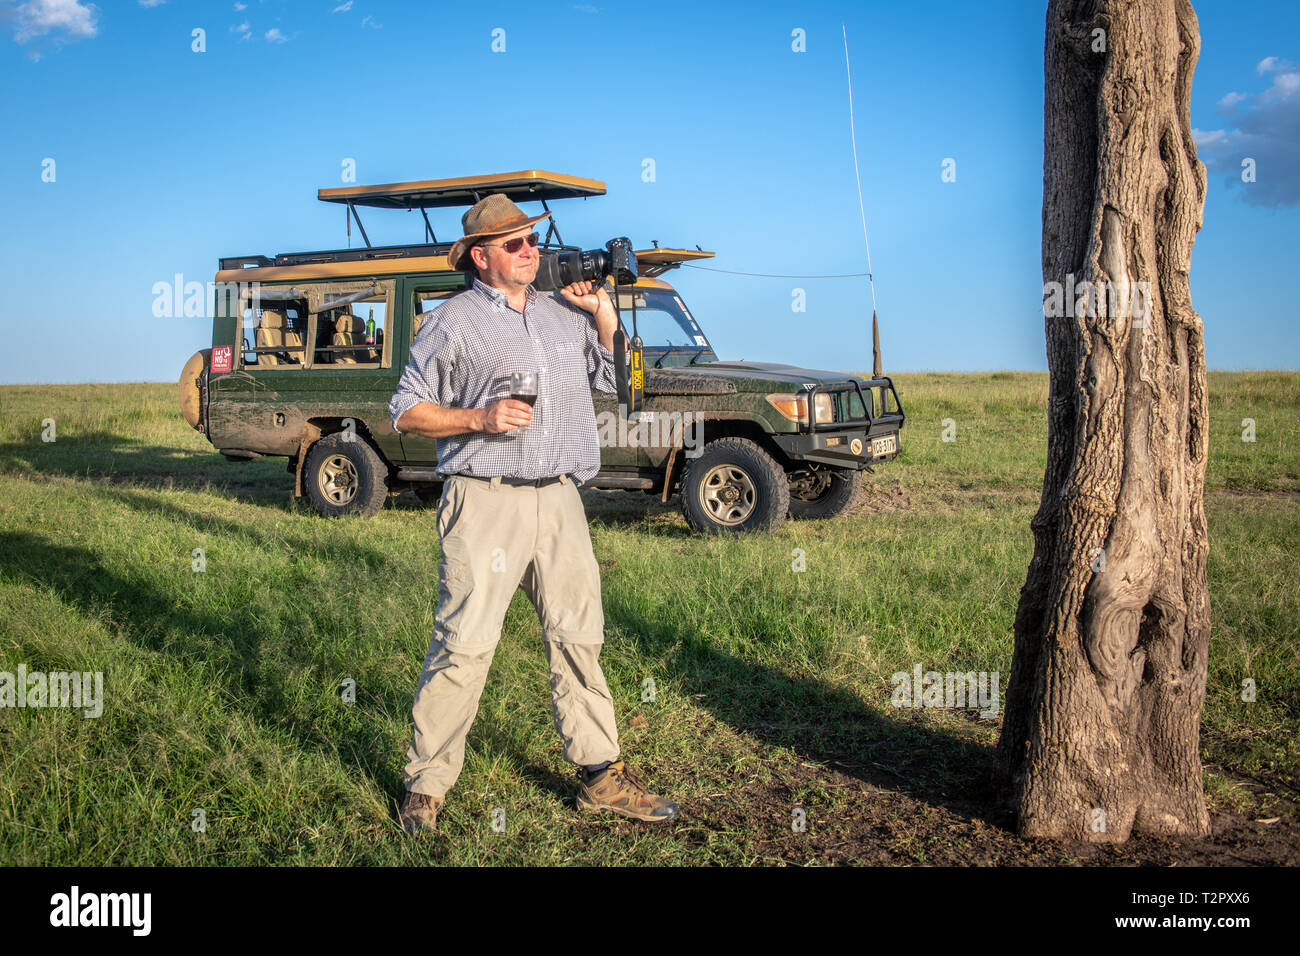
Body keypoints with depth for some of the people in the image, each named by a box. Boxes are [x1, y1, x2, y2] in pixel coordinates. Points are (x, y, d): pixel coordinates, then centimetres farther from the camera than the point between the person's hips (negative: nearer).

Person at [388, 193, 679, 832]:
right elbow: (407, 411, 2)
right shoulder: (453, 322, 1)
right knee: (465, 643, -7)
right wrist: (479, 418, -13)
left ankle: (601, 776, 17)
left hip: (558, 498, 5)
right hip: (485, 500, -5)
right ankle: (426, 784, 6)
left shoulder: (565, 313, 17)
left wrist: (605, 316, 15)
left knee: (579, 635, 8)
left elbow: (608, 378, 31)